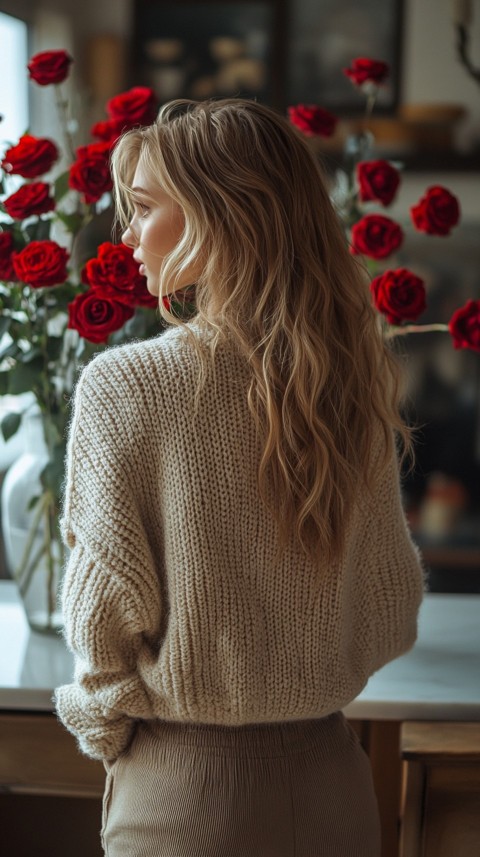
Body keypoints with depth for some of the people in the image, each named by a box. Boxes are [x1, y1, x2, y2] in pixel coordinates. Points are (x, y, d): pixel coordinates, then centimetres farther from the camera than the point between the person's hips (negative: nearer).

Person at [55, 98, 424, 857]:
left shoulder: (124, 384, -18)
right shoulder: (357, 386, -3)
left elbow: (107, 612, -13)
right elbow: (395, 615, 5)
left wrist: (103, 732, 5)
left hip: (185, 792, -4)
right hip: (331, 777, 4)